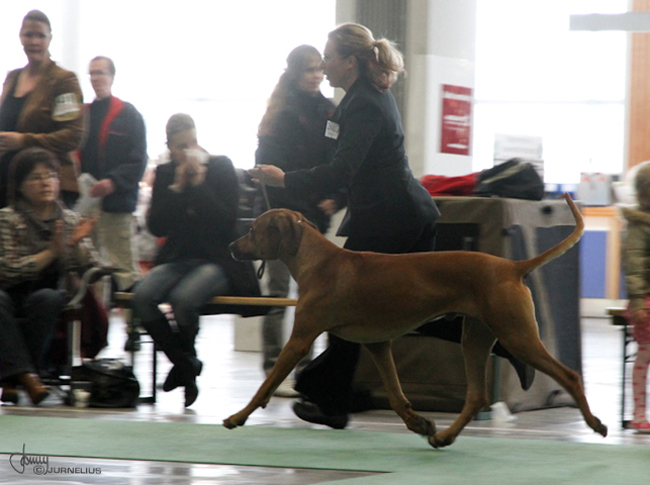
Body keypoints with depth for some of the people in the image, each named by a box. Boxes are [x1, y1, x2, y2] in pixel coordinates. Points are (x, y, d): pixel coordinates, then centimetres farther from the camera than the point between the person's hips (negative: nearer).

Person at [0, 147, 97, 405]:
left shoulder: (69, 219, 12)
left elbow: (89, 268, 6)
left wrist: (76, 244, -13)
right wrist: (51, 252, -14)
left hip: (51, 296, 2)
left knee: (45, 298, -33)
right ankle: (26, 374, -42)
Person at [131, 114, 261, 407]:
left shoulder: (221, 168, 1)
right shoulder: (164, 174, 10)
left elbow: (227, 223, -9)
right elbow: (156, 227, 1)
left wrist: (199, 185, -14)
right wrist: (177, 188, -8)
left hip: (217, 262, -4)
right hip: (178, 260, 4)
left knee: (184, 298, -36)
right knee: (142, 295, -28)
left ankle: (184, 363, -4)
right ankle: (186, 365, -6)